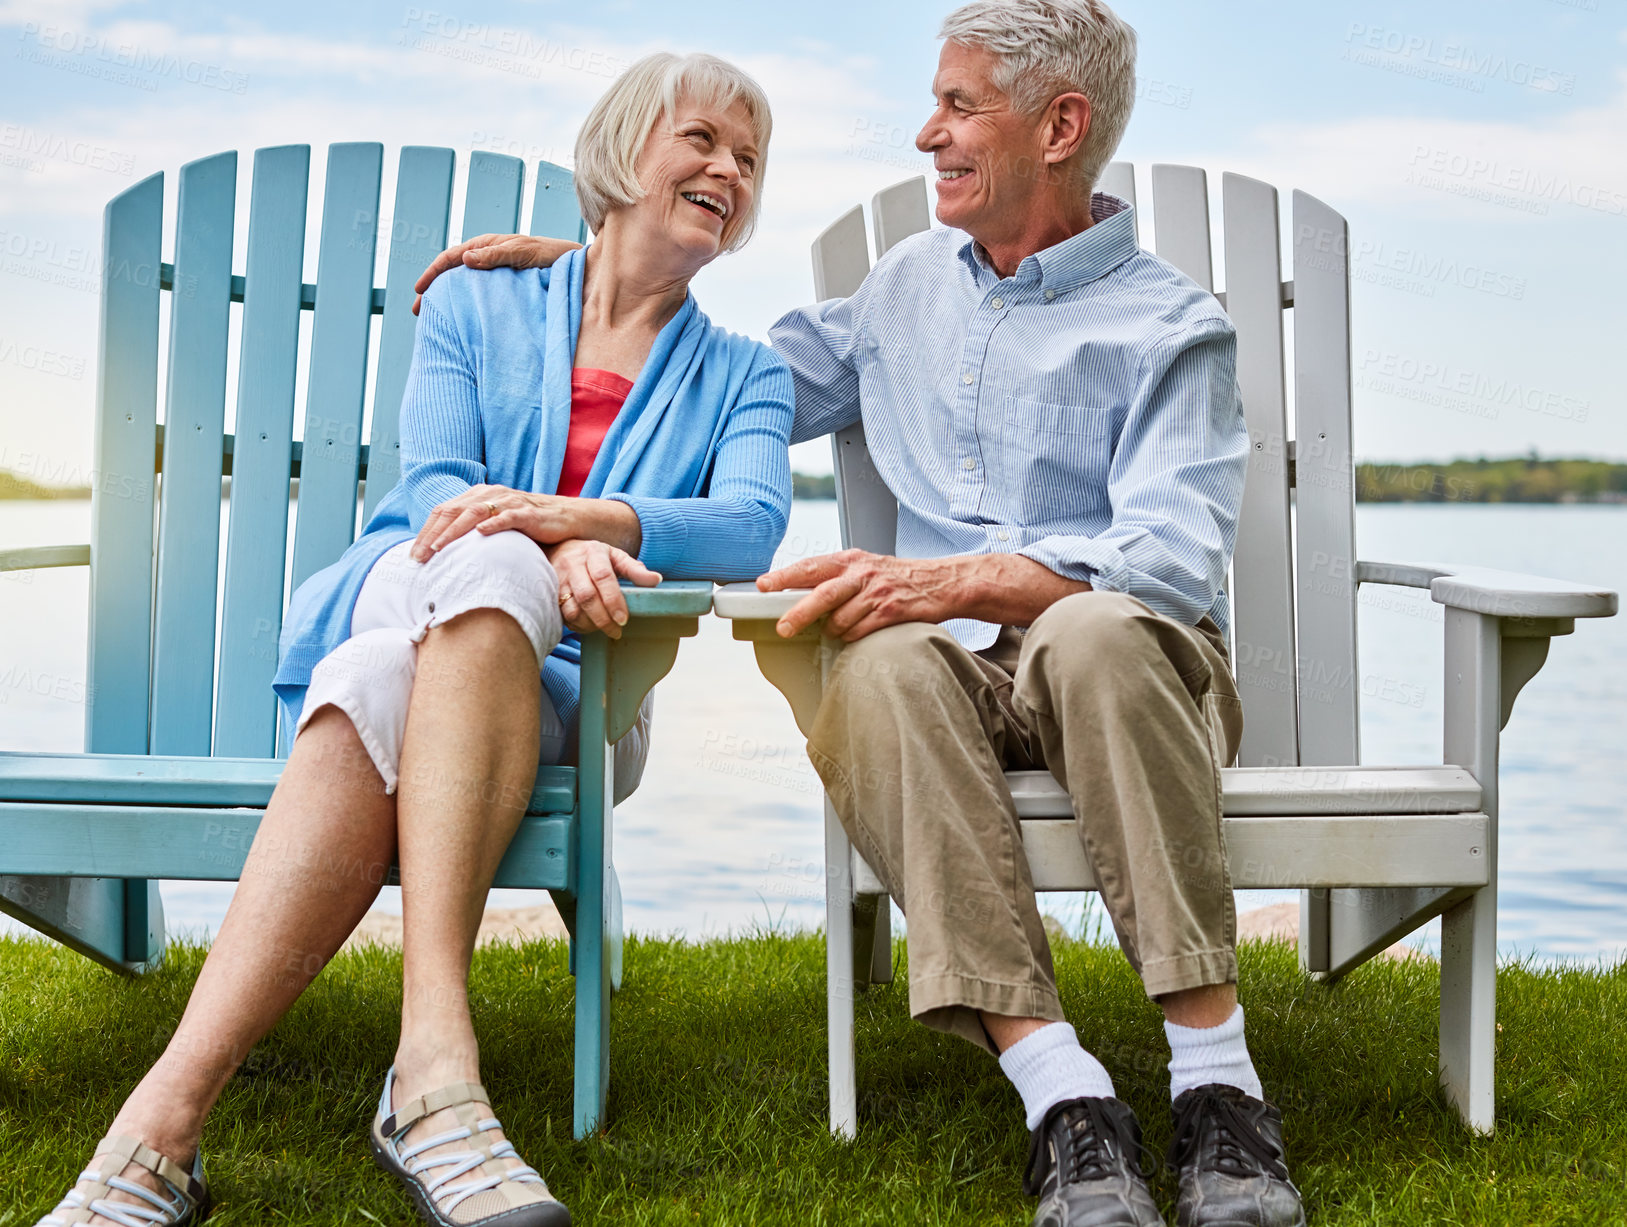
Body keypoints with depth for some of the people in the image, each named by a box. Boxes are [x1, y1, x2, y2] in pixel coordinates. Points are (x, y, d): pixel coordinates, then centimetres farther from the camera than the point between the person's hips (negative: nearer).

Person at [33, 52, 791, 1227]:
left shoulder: (742, 376, 21)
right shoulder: (474, 309, 21)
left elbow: (753, 526, -1)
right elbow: (435, 488, 4)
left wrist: (578, 519, -21)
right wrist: (541, 557, -21)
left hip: (550, 690, 0)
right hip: (401, 598, 0)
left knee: (380, 689, -37)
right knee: (488, 569, -39)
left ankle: (165, 1122, -50)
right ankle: (437, 1063, -52)